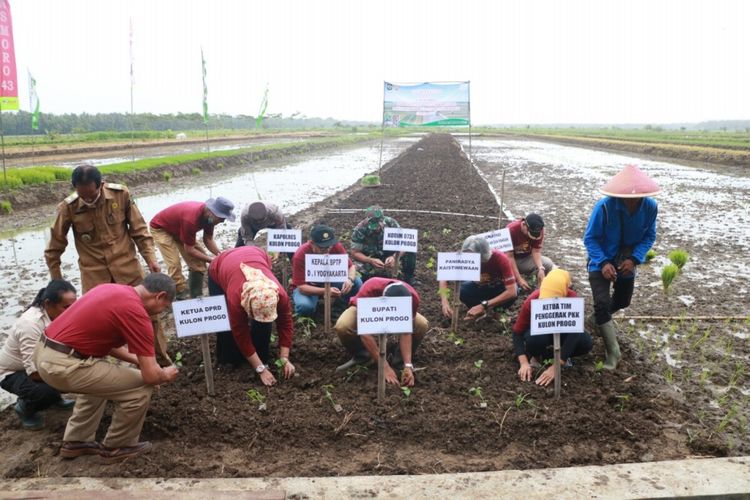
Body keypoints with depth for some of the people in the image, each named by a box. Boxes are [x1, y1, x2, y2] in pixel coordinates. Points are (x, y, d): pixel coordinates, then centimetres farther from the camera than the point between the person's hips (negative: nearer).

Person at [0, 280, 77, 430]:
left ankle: (53, 396, 12)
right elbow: (35, 373, -34)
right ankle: (24, 408, 1)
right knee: (47, 392, -33)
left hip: (41, 363, 7)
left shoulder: (58, 315, -13)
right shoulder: (30, 324, -34)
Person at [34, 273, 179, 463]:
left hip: (45, 352, 10)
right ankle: (116, 447, 19)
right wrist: (166, 375, 9)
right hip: (63, 364, -10)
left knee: (101, 377, 34)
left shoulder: (112, 289, 13)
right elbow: (151, 376, -13)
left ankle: (76, 442, 35)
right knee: (141, 387, -1)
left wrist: (135, 359, 25)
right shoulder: (136, 312, -14)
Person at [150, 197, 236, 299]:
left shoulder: (208, 215, -18)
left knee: (198, 262, 0)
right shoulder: (191, 219, -42)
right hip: (160, 228, -8)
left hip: (179, 229, 8)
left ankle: (196, 296, 8)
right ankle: (182, 297, -11)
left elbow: (208, 239, -5)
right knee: (174, 264, -21)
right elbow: (189, 249, -31)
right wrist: (211, 260, -27)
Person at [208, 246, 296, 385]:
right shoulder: (235, 297, -45)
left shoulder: (280, 294, -39)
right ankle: (228, 361, 13)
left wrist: (284, 359, -26)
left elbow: (286, 324, -22)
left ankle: (263, 359, 6)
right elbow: (241, 335, -33)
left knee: (264, 321, -14)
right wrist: (261, 369, -30)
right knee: (227, 324, -12)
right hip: (219, 268, -2)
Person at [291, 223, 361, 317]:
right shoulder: (300, 255, -29)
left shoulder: (336, 246, -21)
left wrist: (350, 279, -34)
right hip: (307, 287, -3)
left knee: (357, 283, -22)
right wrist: (325, 291, -44)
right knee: (305, 306, -36)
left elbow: (351, 267, -10)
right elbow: (301, 287, -29)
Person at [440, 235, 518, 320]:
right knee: (459, 290, -29)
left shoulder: (500, 259, -36)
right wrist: (445, 302, -40)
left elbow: (512, 292, -43)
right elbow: (444, 279, -22)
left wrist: (483, 306, -50)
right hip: (480, 287, 2)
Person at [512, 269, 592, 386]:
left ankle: (564, 356, 1)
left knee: (585, 342, -30)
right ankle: (538, 356, -2)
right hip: (540, 331, -1)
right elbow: (518, 332, -24)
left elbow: (574, 333, -37)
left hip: (563, 331, 1)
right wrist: (524, 363, -37)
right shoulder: (531, 302, -32)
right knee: (534, 338, -37)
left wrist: (555, 367, -44)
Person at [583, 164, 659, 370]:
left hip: (627, 262, 5)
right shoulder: (604, 206, -29)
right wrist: (603, 263, -32)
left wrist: (634, 259, -21)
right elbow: (590, 238, -20)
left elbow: (649, 236, -5)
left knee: (622, 301, 23)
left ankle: (598, 319, 54)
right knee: (603, 303, -19)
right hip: (602, 262, -4)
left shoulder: (650, 207, -19)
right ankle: (613, 351, -4)